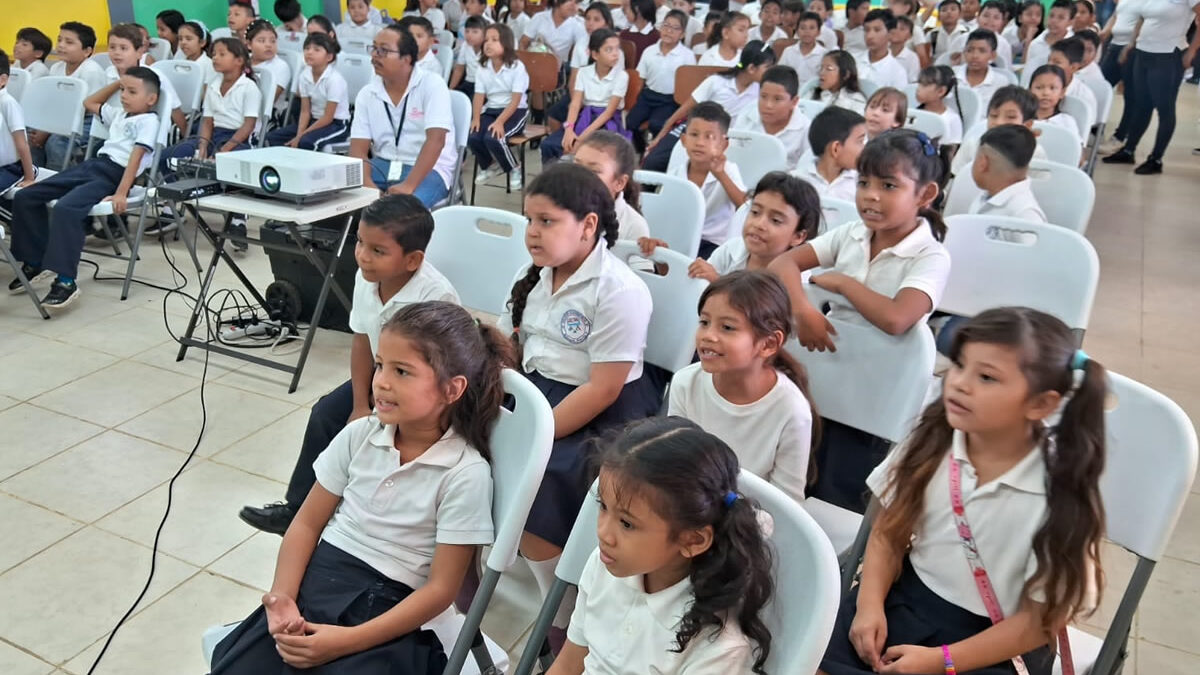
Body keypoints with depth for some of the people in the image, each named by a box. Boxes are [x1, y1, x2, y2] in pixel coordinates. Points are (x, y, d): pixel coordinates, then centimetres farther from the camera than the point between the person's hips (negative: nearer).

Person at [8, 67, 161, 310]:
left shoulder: (148, 121, -5)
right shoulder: (118, 113, 24)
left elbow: (136, 157, -16)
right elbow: (90, 103, 43)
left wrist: (121, 193, -26)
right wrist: (117, 83, 36)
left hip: (113, 175, -10)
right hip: (91, 164, 10)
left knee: (66, 208, -33)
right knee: (25, 197, 5)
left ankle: (66, 281, -31)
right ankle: (35, 260, 13)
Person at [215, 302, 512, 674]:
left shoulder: (466, 474, -14)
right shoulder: (360, 434, 1)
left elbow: (441, 588, -12)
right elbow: (307, 523, 7)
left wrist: (348, 640, -18)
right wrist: (283, 595, -10)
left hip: (385, 608, -3)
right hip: (316, 576, 4)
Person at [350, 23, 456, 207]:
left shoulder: (432, 85, -11)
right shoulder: (366, 94, 4)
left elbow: (435, 140, -21)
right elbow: (358, 147, -1)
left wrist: (408, 185, -31)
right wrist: (367, 184, -23)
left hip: (428, 169, -5)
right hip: (382, 166, 5)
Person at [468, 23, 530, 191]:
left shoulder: (517, 67, -13)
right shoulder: (482, 68, 4)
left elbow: (515, 100, -17)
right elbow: (479, 96, 1)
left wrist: (500, 122, -27)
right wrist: (476, 118, -17)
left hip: (515, 111, -5)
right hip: (491, 110, 5)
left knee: (493, 138, -32)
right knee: (472, 137, -22)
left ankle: (514, 169, -3)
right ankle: (489, 166, 11)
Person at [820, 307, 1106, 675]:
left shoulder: (1060, 493, -18)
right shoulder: (933, 440, -8)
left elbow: (1043, 619, -12)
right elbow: (889, 531, 3)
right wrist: (870, 605, -11)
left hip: (997, 645, -4)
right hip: (908, 597, 4)